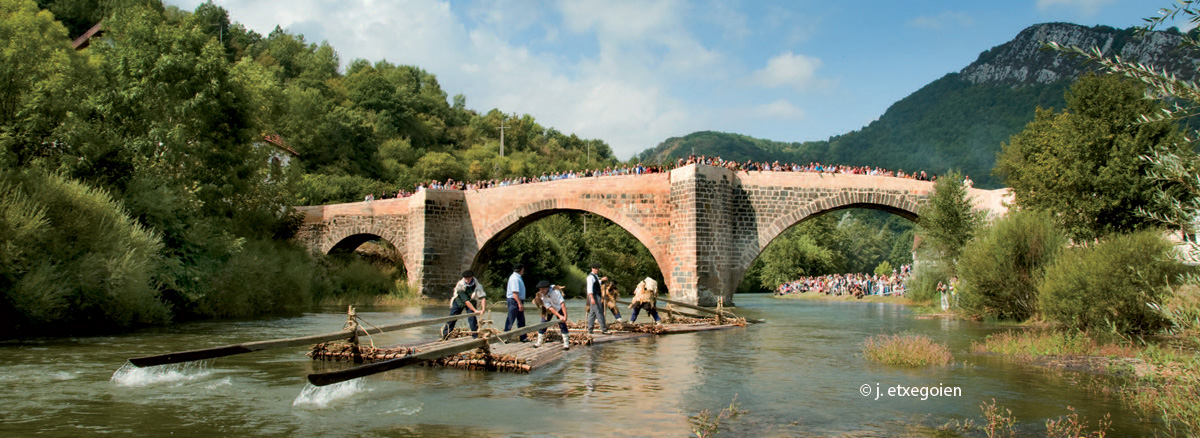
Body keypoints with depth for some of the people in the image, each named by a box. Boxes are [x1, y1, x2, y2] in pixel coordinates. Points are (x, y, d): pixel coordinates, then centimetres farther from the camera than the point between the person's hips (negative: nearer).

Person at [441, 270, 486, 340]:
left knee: (472, 318, -16)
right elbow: (466, 301, -34)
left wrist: (483, 309, -48)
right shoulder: (460, 285, -33)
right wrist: (475, 310, -39)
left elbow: (482, 297, -33)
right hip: (459, 301, 0)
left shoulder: (477, 285, -29)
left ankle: (475, 336, -6)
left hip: (472, 301, 0)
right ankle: (444, 335, 13)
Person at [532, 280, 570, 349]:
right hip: (549, 310, 3)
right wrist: (559, 316, -36)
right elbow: (550, 307, -28)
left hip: (559, 308, -3)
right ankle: (539, 343, 14)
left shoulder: (555, 291, -34)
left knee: (562, 324, -14)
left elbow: (562, 304, -38)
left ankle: (566, 344, -10)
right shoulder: (541, 296, -24)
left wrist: (565, 316, -46)